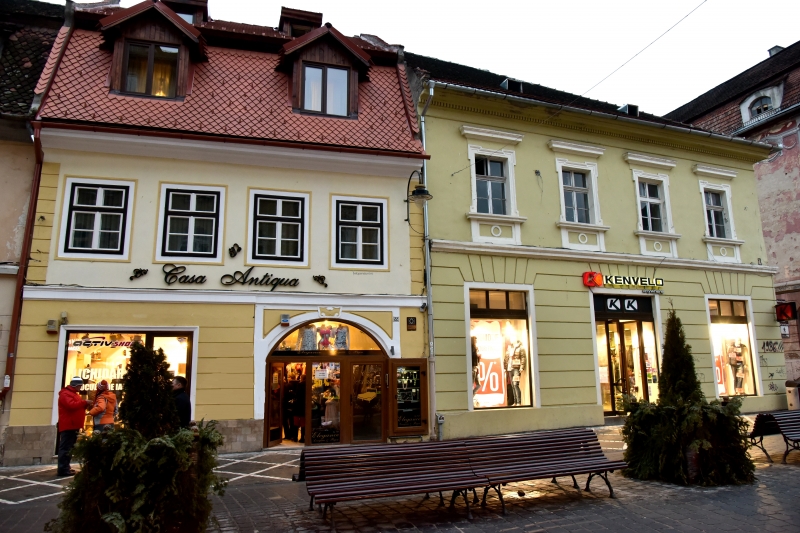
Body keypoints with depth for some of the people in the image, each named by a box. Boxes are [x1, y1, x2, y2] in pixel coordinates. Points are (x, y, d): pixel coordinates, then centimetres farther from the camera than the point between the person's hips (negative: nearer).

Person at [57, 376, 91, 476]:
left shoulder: (74, 394, 22)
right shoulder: (65, 394, -11)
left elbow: (78, 406, 27)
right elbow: (71, 405, -26)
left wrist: (86, 405, 7)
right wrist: (84, 402, -18)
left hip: (73, 426, 11)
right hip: (68, 426, -11)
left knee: (69, 447, 13)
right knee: (65, 447, -10)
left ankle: (65, 467, 18)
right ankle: (63, 469, -10)